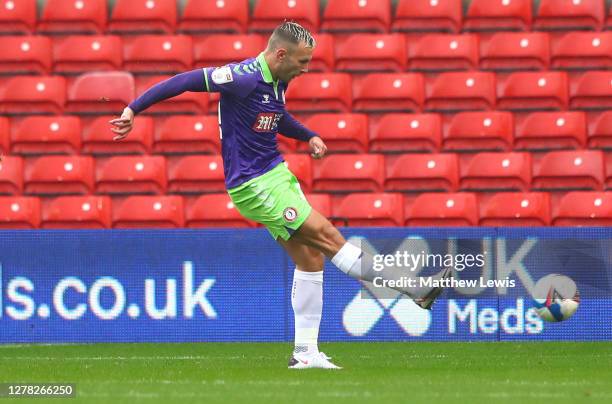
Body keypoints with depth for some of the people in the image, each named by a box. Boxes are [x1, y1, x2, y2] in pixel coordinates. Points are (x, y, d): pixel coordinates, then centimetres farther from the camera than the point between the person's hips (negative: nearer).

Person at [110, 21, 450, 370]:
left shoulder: (277, 80, 7)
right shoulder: (245, 78, -20)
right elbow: (184, 81, -19)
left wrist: (309, 136, 15)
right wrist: (134, 109, -18)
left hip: (276, 174, 10)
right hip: (255, 186, -10)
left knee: (311, 258, 5)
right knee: (328, 237, -9)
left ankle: (305, 352, 9)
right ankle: (416, 290, -8)